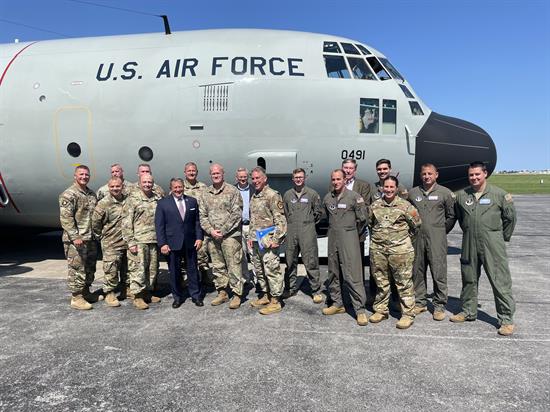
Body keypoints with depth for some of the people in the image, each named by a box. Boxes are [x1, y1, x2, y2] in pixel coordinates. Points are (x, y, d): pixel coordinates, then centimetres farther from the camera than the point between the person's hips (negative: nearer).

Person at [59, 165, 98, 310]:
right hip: (76, 240, -8)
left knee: (90, 268, 16)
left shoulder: (91, 194, 15)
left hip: (91, 238, 8)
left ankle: (86, 292, 30)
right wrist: (75, 236, -21)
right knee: (77, 269, -4)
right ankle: (76, 298, 5)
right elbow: (66, 217, -16)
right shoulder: (69, 194, -9)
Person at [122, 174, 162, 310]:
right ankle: (138, 297, 7)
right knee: (138, 269, -3)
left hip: (155, 240, 5)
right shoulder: (133, 199, -4)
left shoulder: (158, 199, 10)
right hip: (139, 241, -5)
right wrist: (130, 242, -11)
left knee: (152, 268, 12)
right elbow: (126, 223, -6)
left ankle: (148, 292, 26)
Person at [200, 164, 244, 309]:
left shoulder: (232, 191, -3)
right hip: (212, 237, 5)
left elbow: (236, 214, -9)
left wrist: (222, 231, -12)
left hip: (230, 235, -5)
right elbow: (202, 216, 10)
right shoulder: (205, 194, 12)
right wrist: (211, 231, -6)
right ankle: (222, 292, 24)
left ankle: (237, 294, 8)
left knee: (233, 265, -3)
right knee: (217, 266, 12)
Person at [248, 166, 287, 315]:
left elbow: (280, 219, -14)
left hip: (268, 240, -9)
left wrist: (276, 239, -18)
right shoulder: (254, 197, 16)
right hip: (256, 240, 9)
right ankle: (265, 296, 30)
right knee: (259, 270, 16)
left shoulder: (272, 195, -10)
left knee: (271, 270, -4)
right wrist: (251, 237, 18)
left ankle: (275, 301, 5)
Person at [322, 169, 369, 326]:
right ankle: (337, 304, 27)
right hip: (333, 239, 6)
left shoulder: (354, 197, -8)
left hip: (349, 239, -5)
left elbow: (362, 218, -3)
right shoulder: (327, 198, 8)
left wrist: (353, 233, 7)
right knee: (333, 274, 13)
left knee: (352, 275, -8)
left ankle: (360, 309, 0)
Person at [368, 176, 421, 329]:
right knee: (381, 282, 14)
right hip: (378, 249, 4)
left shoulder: (405, 205, -3)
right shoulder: (375, 206, 7)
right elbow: (370, 223, 21)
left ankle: (408, 314, 13)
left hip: (400, 250, -4)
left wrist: (405, 237, 9)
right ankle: (380, 310, 27)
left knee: (404, 283, 1)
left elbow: (416, 223, 5)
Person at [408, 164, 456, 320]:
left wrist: (442, 231, 6)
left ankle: (439, 305, 11)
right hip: (417, 238, 3)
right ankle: (419, 302, 21)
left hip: (437, 239, -3)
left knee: (439, 272, -1)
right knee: (417, 271, 9)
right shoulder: (412, 193, 9)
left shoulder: (445, 193, 2)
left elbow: (451, 216, 8)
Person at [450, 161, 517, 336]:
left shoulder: (499, 194, -5)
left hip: (492, 245, -4)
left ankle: (506, 319, 9)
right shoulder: (461, 195, 5)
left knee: (500, 282, -2)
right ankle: (468, 311, 30)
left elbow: (510, 217, 5)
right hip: (469, 244, 4)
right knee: (469, 279, 14)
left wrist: (503, 237, 9)